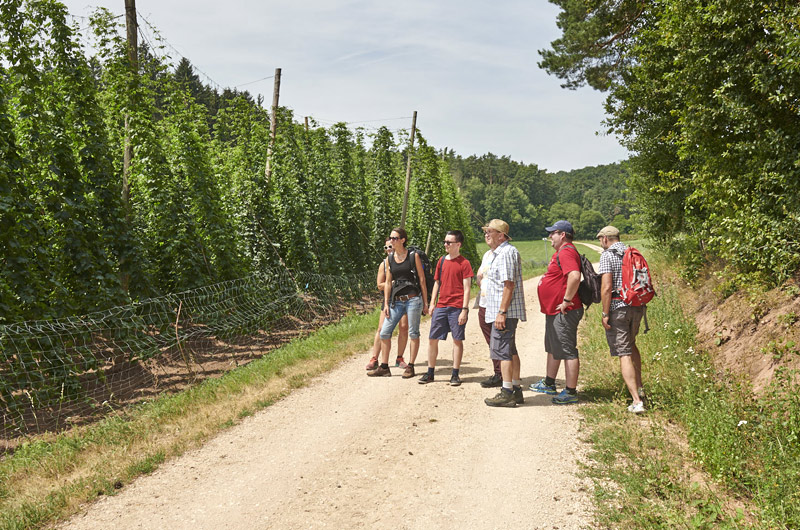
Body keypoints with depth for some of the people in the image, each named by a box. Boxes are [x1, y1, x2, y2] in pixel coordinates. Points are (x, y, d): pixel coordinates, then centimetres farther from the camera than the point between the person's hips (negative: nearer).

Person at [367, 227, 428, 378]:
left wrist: (425, 302, -1)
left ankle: (410, 367, 12)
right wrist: (386, 304, 4)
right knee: (384, 333, 1)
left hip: (413, 299, -4)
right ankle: (384, 367, 10)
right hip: (397, 301, 4)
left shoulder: (414, 256, -2)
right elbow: (387, 282, 11)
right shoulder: (390, 258, 9)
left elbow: (422, 279, 0)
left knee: (413, 333, 1)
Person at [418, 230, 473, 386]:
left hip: (457, 307, -5)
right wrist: (432, 304, 10)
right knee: (432, 339, 4)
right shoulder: (442, 261, 11)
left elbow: (466, 288, -7)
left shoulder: (464, 263, -5)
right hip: (441, 306, 5)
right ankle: (430, 373, 15)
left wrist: (464, 310, -13)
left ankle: (455, 374, 11)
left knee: (457, 339, 2)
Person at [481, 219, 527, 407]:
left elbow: (509, 284, -22)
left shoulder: (506, 253, -15)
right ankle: (516, 390, 20)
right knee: (510, 350, 14)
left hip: (504, 312, -11)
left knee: (502, 350, -9)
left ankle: (507, 393, -6)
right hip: (504, 311, 11)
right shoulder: (500, 252, 19)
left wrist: (501, 312, -24)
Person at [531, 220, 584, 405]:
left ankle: (571, 392, 1)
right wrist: (547, 278, 16)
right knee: (552, 348, 21)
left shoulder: (566, 252, -19)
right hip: (554, 311, 12)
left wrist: (567, 300, -27)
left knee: (568, 351, -5)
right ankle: (549, 384, 35)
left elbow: (575, 276, -34)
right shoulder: (561, 252, 16)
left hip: (564, 313, -12)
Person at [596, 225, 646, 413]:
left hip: (618, 306, -7)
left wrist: (605, 314, -13)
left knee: (624, 353, -2)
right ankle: (639, 387, 33)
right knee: (631, 344, 28)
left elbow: (607, 287, -17)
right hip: (638, 306, 7)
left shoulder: (607, 255, -9)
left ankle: (637, 401, -7)